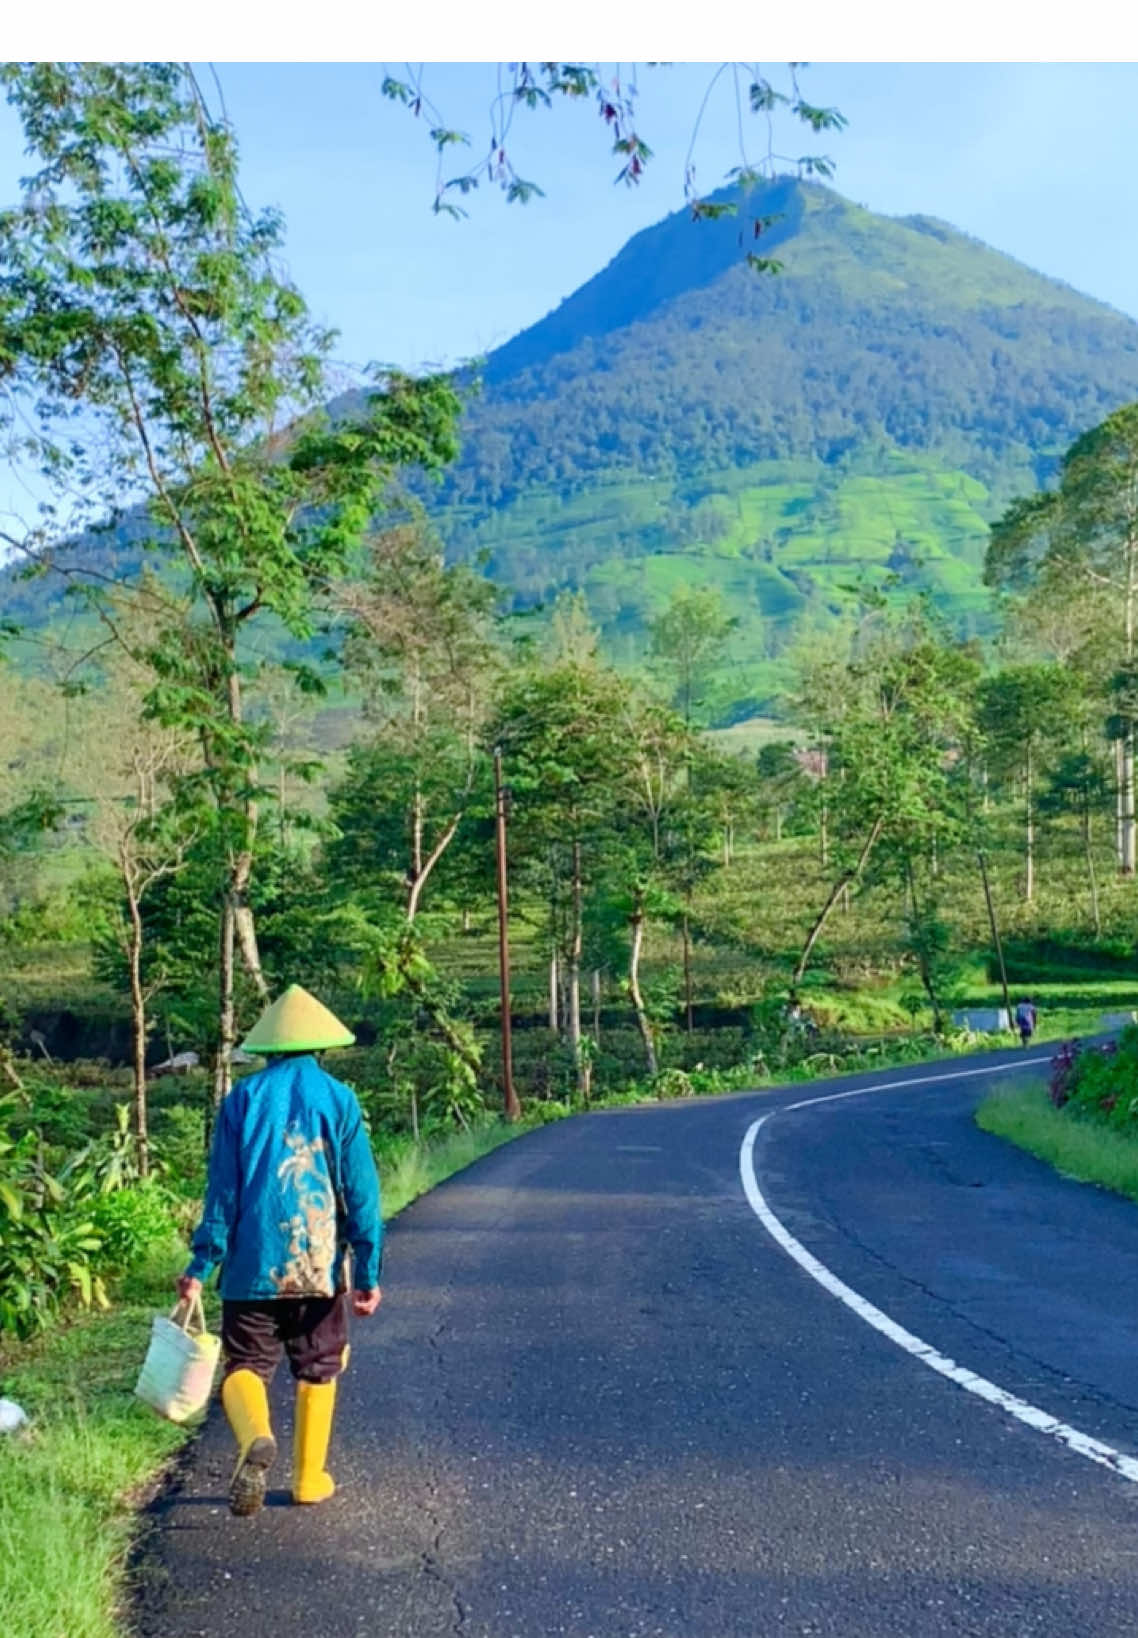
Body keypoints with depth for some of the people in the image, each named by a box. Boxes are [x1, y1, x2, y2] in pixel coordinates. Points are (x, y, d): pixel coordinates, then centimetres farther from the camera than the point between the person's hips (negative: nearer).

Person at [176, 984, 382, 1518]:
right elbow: (361, 1191, -2)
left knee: (246, 1365, 5)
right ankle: (310, 1477, 21)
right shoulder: (338, 1099, -1)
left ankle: (256, 1436, -24)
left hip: (252, 1264, -1)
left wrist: (201, 1265, 3)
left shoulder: (242, 1099, 0)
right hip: (319, 1263, 1)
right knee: (317, 1371, 16)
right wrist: (369, 1273, 2)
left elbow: (222, 1188, -2)